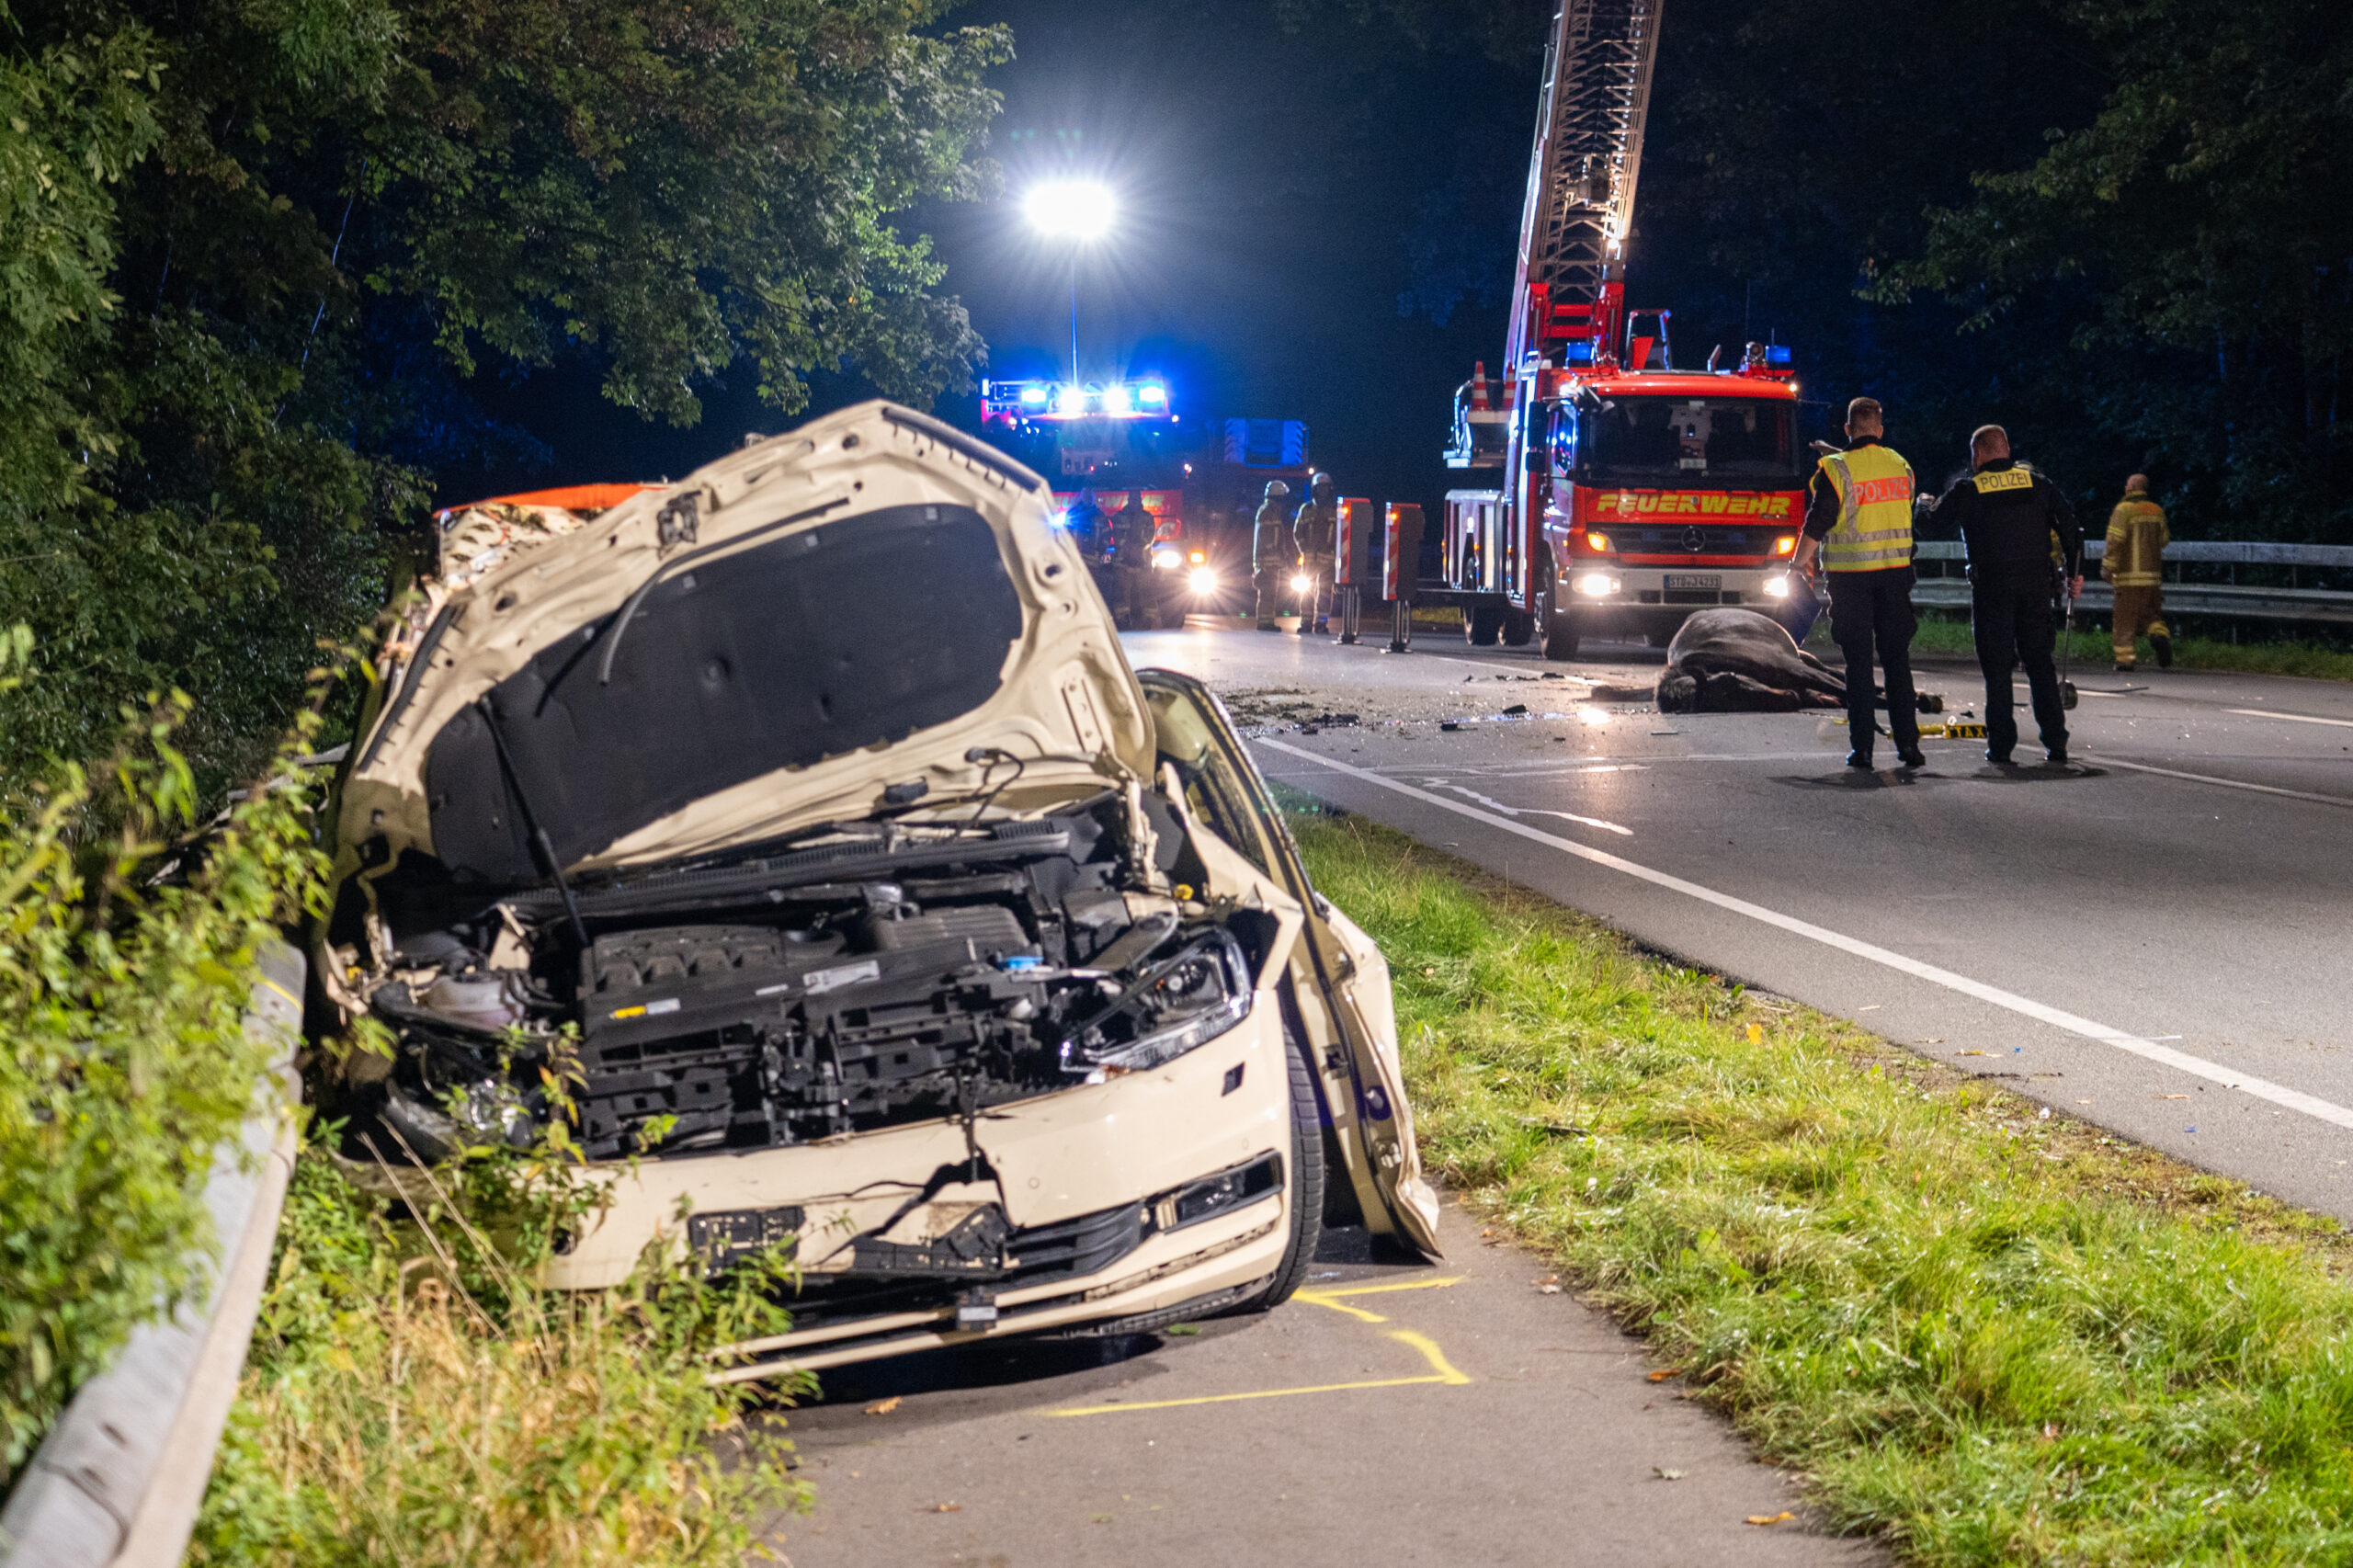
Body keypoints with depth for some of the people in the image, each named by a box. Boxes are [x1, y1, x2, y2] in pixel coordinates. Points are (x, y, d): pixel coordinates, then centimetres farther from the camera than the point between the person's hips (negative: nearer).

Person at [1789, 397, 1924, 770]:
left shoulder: (1836, 469, -11)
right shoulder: (1900, 466, 5)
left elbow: (1817, 523, -11)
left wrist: (1799, 563, 0)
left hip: (1851, 575, -3)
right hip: (1895, 572, 3)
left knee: (1858, 663, 1)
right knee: (1896, 660, 7)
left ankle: (1862, 747, 0)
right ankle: (1907, 743, 2)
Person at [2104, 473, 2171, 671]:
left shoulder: (2124, 509, -6)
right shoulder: (2157, 511, 10)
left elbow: (2116, 539, -13)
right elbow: (2163, 540, 14)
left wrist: (2108, 566, -5)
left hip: (2129, 574, -4)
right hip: (2153, 574, 4)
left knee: (2125, 618, 1)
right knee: (2151, 613, 14)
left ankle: (2125, 658, -2)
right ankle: (2160, 634, -16)